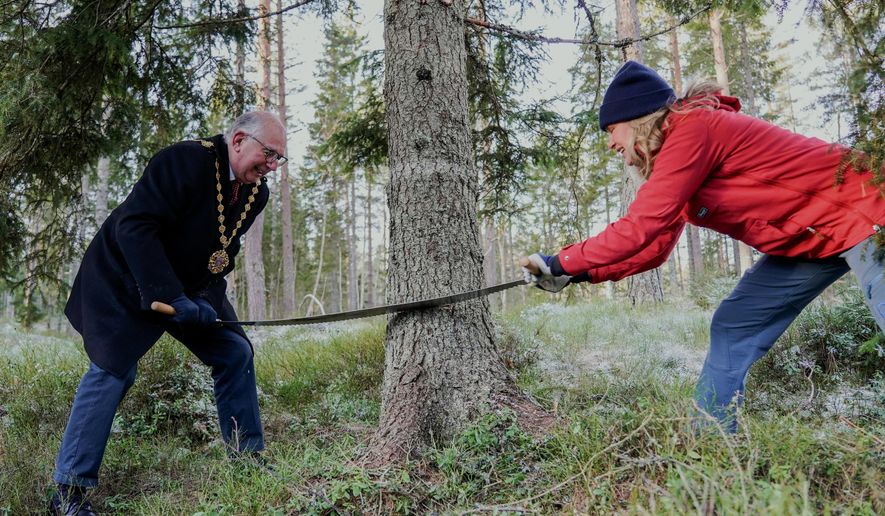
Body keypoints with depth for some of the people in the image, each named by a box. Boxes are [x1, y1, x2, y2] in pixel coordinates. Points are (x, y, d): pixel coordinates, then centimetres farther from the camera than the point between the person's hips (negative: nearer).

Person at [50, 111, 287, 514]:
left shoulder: (256, 193, -3)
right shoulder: (184, 161, -27)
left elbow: (223, 253, 5)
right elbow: (134, 228, -30)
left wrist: (207, 298, -12)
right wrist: (169, 296, -32)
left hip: (189, 286, 8)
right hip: (125, 279, -7)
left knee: (235, 353, 1)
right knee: (113, 369, -11)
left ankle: (247, 458, 15)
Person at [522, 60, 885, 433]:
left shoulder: (692, 128, -23)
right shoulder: (675, 150, 7)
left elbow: (638, 229, -28)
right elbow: (654, 248, 7)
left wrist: (562, 262, -20)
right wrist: (577, 274, 0)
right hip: (805, 239, 10)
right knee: (731, 331, 6)